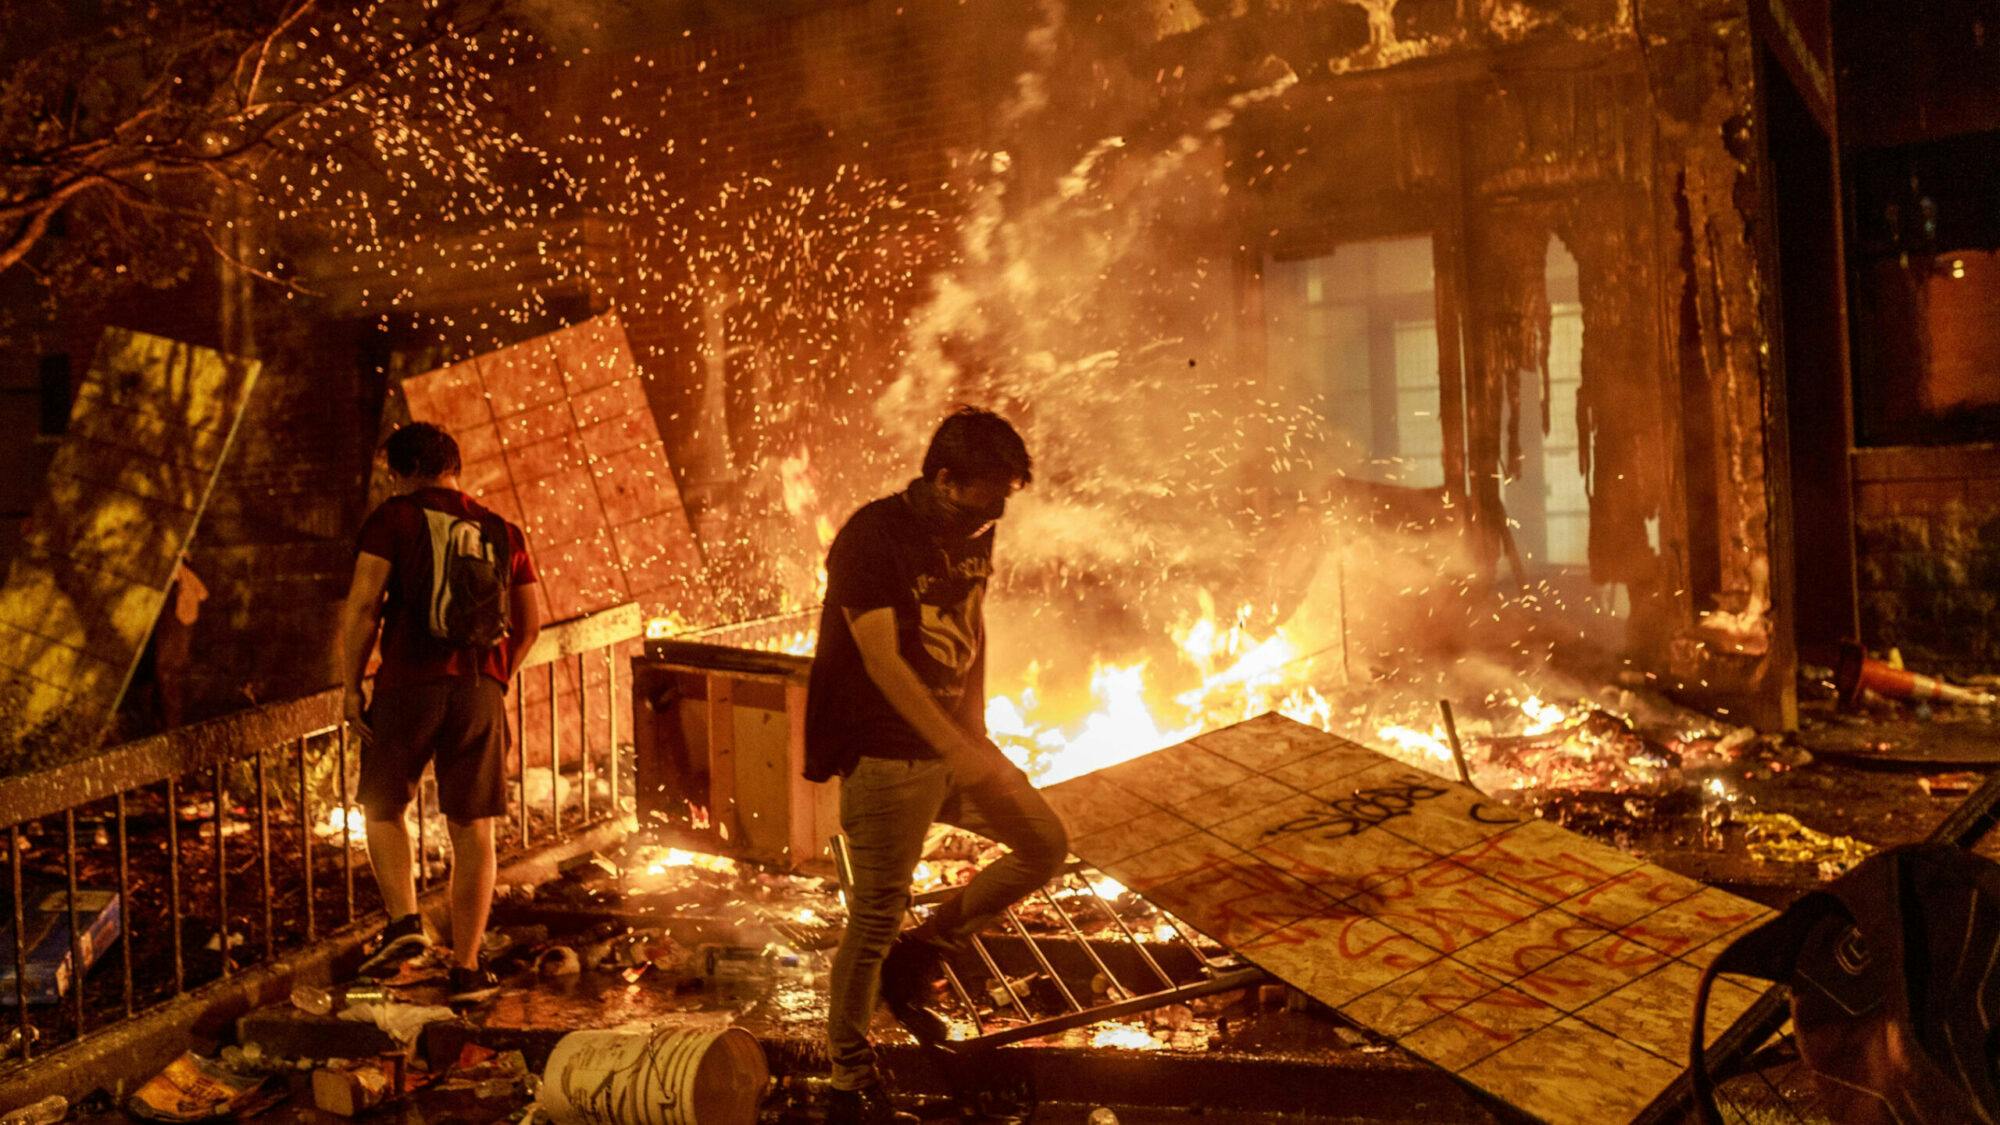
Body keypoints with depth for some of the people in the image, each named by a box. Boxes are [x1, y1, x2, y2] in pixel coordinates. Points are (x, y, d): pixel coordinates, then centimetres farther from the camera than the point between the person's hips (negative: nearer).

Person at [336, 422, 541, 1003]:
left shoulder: (393, 517, 3)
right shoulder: (503, 532, 15)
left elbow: (362, 607, -6)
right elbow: (529, 625, 15)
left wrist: (351, 688, 1)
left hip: (408, 684, -3)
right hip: (480, 692, 3)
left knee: (383, 807, 19)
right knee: (472, 829, 6)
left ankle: (404, 920, 1)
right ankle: (466, 968, 8)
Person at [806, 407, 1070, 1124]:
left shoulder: (973, 532, 6)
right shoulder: (873, 538, -18)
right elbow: (882, 661, -24)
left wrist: (976, 729, 10)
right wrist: (958, 751, -29)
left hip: (953, 744, 8)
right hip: (886, 757, -8)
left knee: (1046, 847, 9)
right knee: (876, 919, -3)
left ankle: (916, 962, 20)